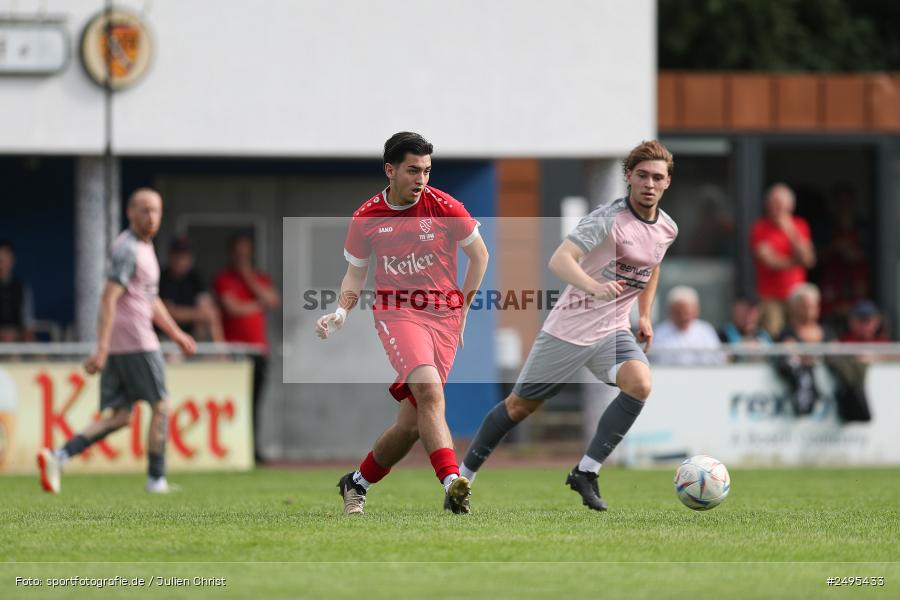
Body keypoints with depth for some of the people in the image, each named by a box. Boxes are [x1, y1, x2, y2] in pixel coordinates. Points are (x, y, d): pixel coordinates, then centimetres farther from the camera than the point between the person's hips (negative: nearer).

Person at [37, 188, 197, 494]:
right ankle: (156, 478, 10)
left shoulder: (144, 247, 19)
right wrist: (101, 349, -26)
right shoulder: (127, 249, -12)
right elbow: (108, 299, -20)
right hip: (135, 341, -9)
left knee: (118, 416, 5)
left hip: (117, 346, 9)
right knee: (161, 406, 3)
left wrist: (176, 334, 29)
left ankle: (58, 456, -7)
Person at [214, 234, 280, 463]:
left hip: (259, 348, 4)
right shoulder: (224, 279, 4)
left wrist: (250, 279, -3)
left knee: (255, 401, 2)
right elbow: (233, 308, -9)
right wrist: (259, 305, 3)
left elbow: (273, 300, 1)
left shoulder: (260, 278, 18)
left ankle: (254, 448, 3)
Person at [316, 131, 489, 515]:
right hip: (397, 312, -1)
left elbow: (479, 255, 11)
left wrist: (462, 309, 10)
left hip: (444, 317, 1)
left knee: (412, 421, -1)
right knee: (429, 388, -29)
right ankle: (452, 483, -39)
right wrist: (342, 312, -3)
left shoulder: (444, 208, -2)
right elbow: (355, 273, 14)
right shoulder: (366, 218, 1)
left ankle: (357, 483, 23)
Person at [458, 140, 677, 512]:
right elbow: (559, 260, -35)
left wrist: (645, 315, 19)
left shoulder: (667, 229, 1)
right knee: (521, 405, 6)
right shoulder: (608, 218, -21)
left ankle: (585, 473, -16)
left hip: (613, 330, 5)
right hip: (569, 328, -5)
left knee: (639, 384, -25)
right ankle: (463, 474, 26)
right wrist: (593, 286, -52)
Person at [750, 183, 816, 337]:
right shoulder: (760, 227, 1)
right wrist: (795, 262, -3)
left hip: (795, 295, 3)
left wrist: (791, 233, -10)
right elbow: (767, 260, -8)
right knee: (772, 336, -14)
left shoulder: (800, 226, 10)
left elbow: (808, 259, -1)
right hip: (771, 296, -3)